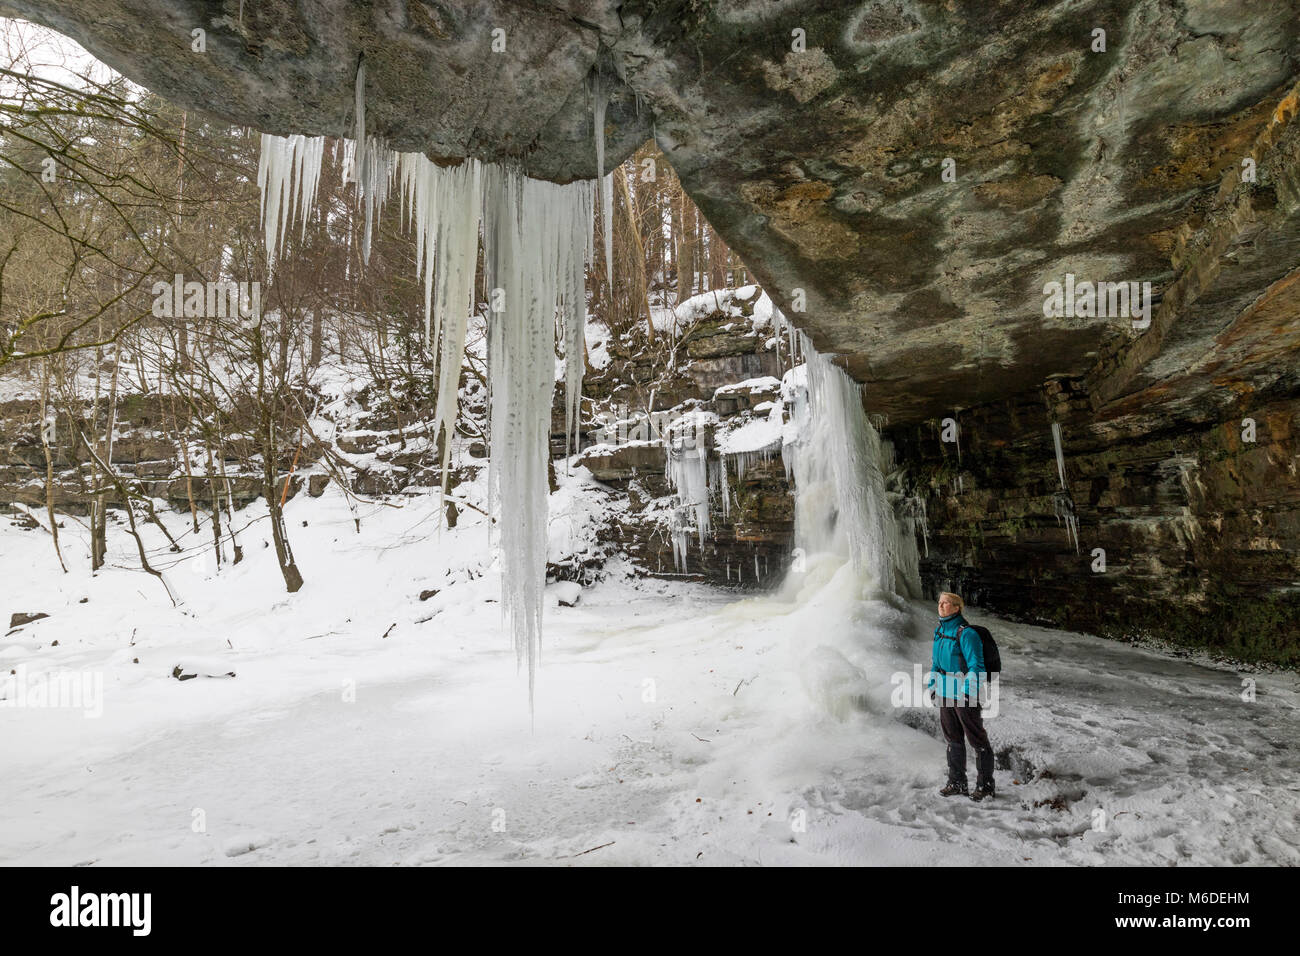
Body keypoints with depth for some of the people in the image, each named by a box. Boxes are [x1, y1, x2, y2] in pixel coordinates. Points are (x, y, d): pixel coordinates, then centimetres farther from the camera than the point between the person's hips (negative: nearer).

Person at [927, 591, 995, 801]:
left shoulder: (966, 633, -17)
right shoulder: (939, 630, 8)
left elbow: (976, 665, -17)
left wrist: (969, 692, -21)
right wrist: (932, 684, 19)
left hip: (964, 694, -8)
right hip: (945, 693, 8)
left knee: (977, 738, 3)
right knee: (953, 738, 15)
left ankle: (985, 785, 14)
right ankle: (956, 782, 26)